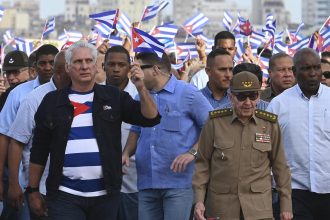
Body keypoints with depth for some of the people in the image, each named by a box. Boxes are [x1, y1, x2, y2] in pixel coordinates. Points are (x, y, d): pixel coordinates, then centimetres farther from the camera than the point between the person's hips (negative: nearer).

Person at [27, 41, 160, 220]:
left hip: (106, 194, 1)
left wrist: (141, 88, -17)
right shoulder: (52, 101, 5)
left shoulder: (113, 97, 6)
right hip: (64, 195, -1)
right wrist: (33, 190, 7)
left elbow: (150, 118, -2)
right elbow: (39, 150, 9)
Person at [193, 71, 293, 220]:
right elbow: (203, 163, 5)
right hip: (221, 205, 0)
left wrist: (286, 205, 8)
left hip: (259, 208, 0)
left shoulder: (270, 125, 2)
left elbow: (280, 167, 8)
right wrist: (199, 200, -3)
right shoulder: (215, 123, -1)